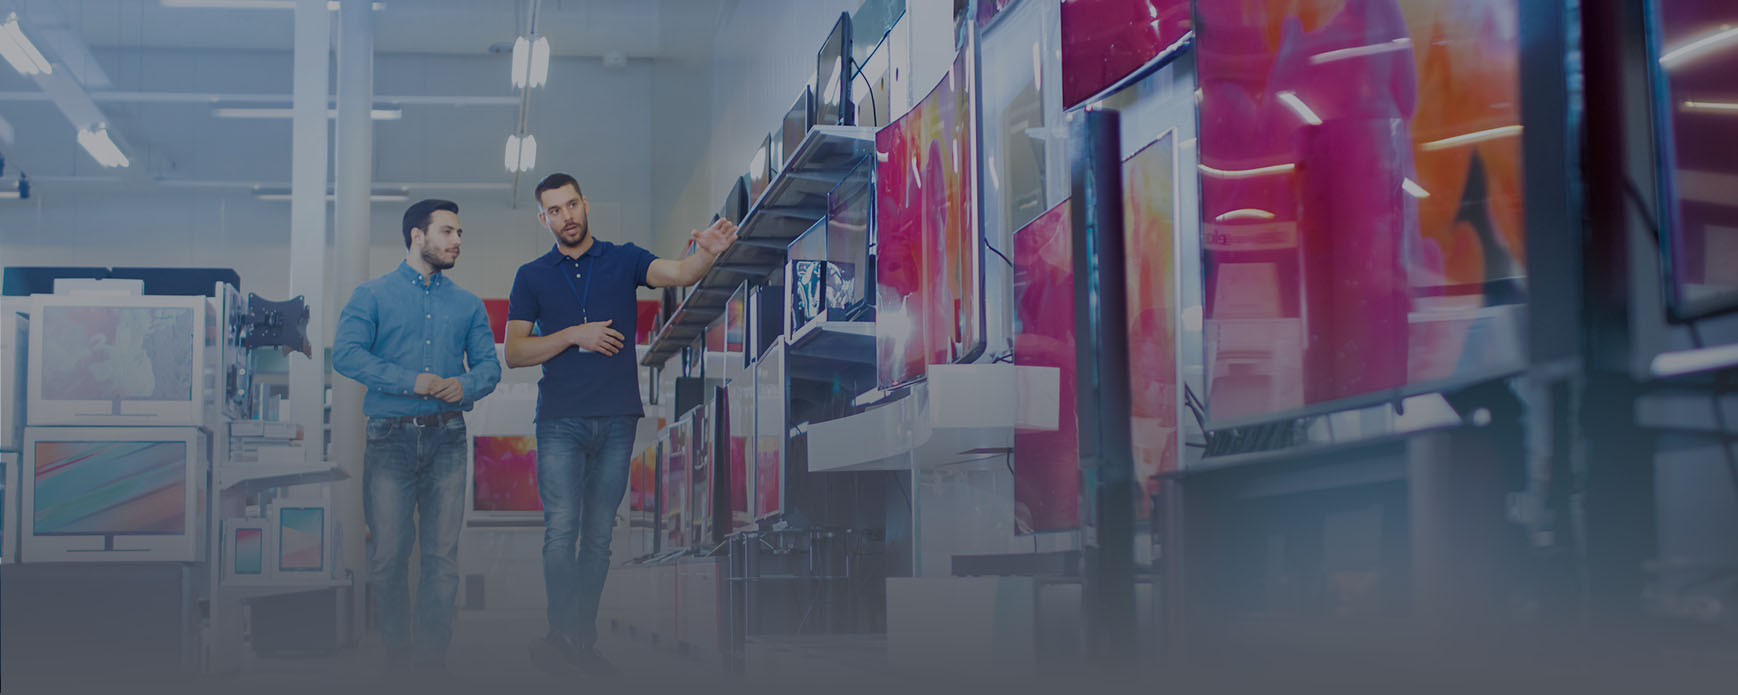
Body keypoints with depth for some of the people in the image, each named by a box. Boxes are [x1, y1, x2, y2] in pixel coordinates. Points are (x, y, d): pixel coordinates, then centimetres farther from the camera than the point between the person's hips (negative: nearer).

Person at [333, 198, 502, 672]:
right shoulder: (373, 295, 6)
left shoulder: (468, 304, 16)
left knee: (443, 555, -1)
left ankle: (432, 652, 5)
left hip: (446, 439, 2)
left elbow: (489, 366, 11)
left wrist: (464, 385, -12)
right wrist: (412, 381, -15)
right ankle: (395, 649, 13)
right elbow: (346, 353, -8)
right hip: (390, 437, -2)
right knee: (388, 554, -2)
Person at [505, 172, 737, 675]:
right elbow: (515, 352, 2)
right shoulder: (532, 276, 8)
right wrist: (575, 335, -10)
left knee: (598, 535, 6)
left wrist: (708, 252, -34)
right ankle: (562, 638, -8)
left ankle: (583, 641, 11)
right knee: (561, 530, -11)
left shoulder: (623, 260, 7)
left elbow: (678, 274, -12)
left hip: (617, 420, 1)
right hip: (561, 421, -1)